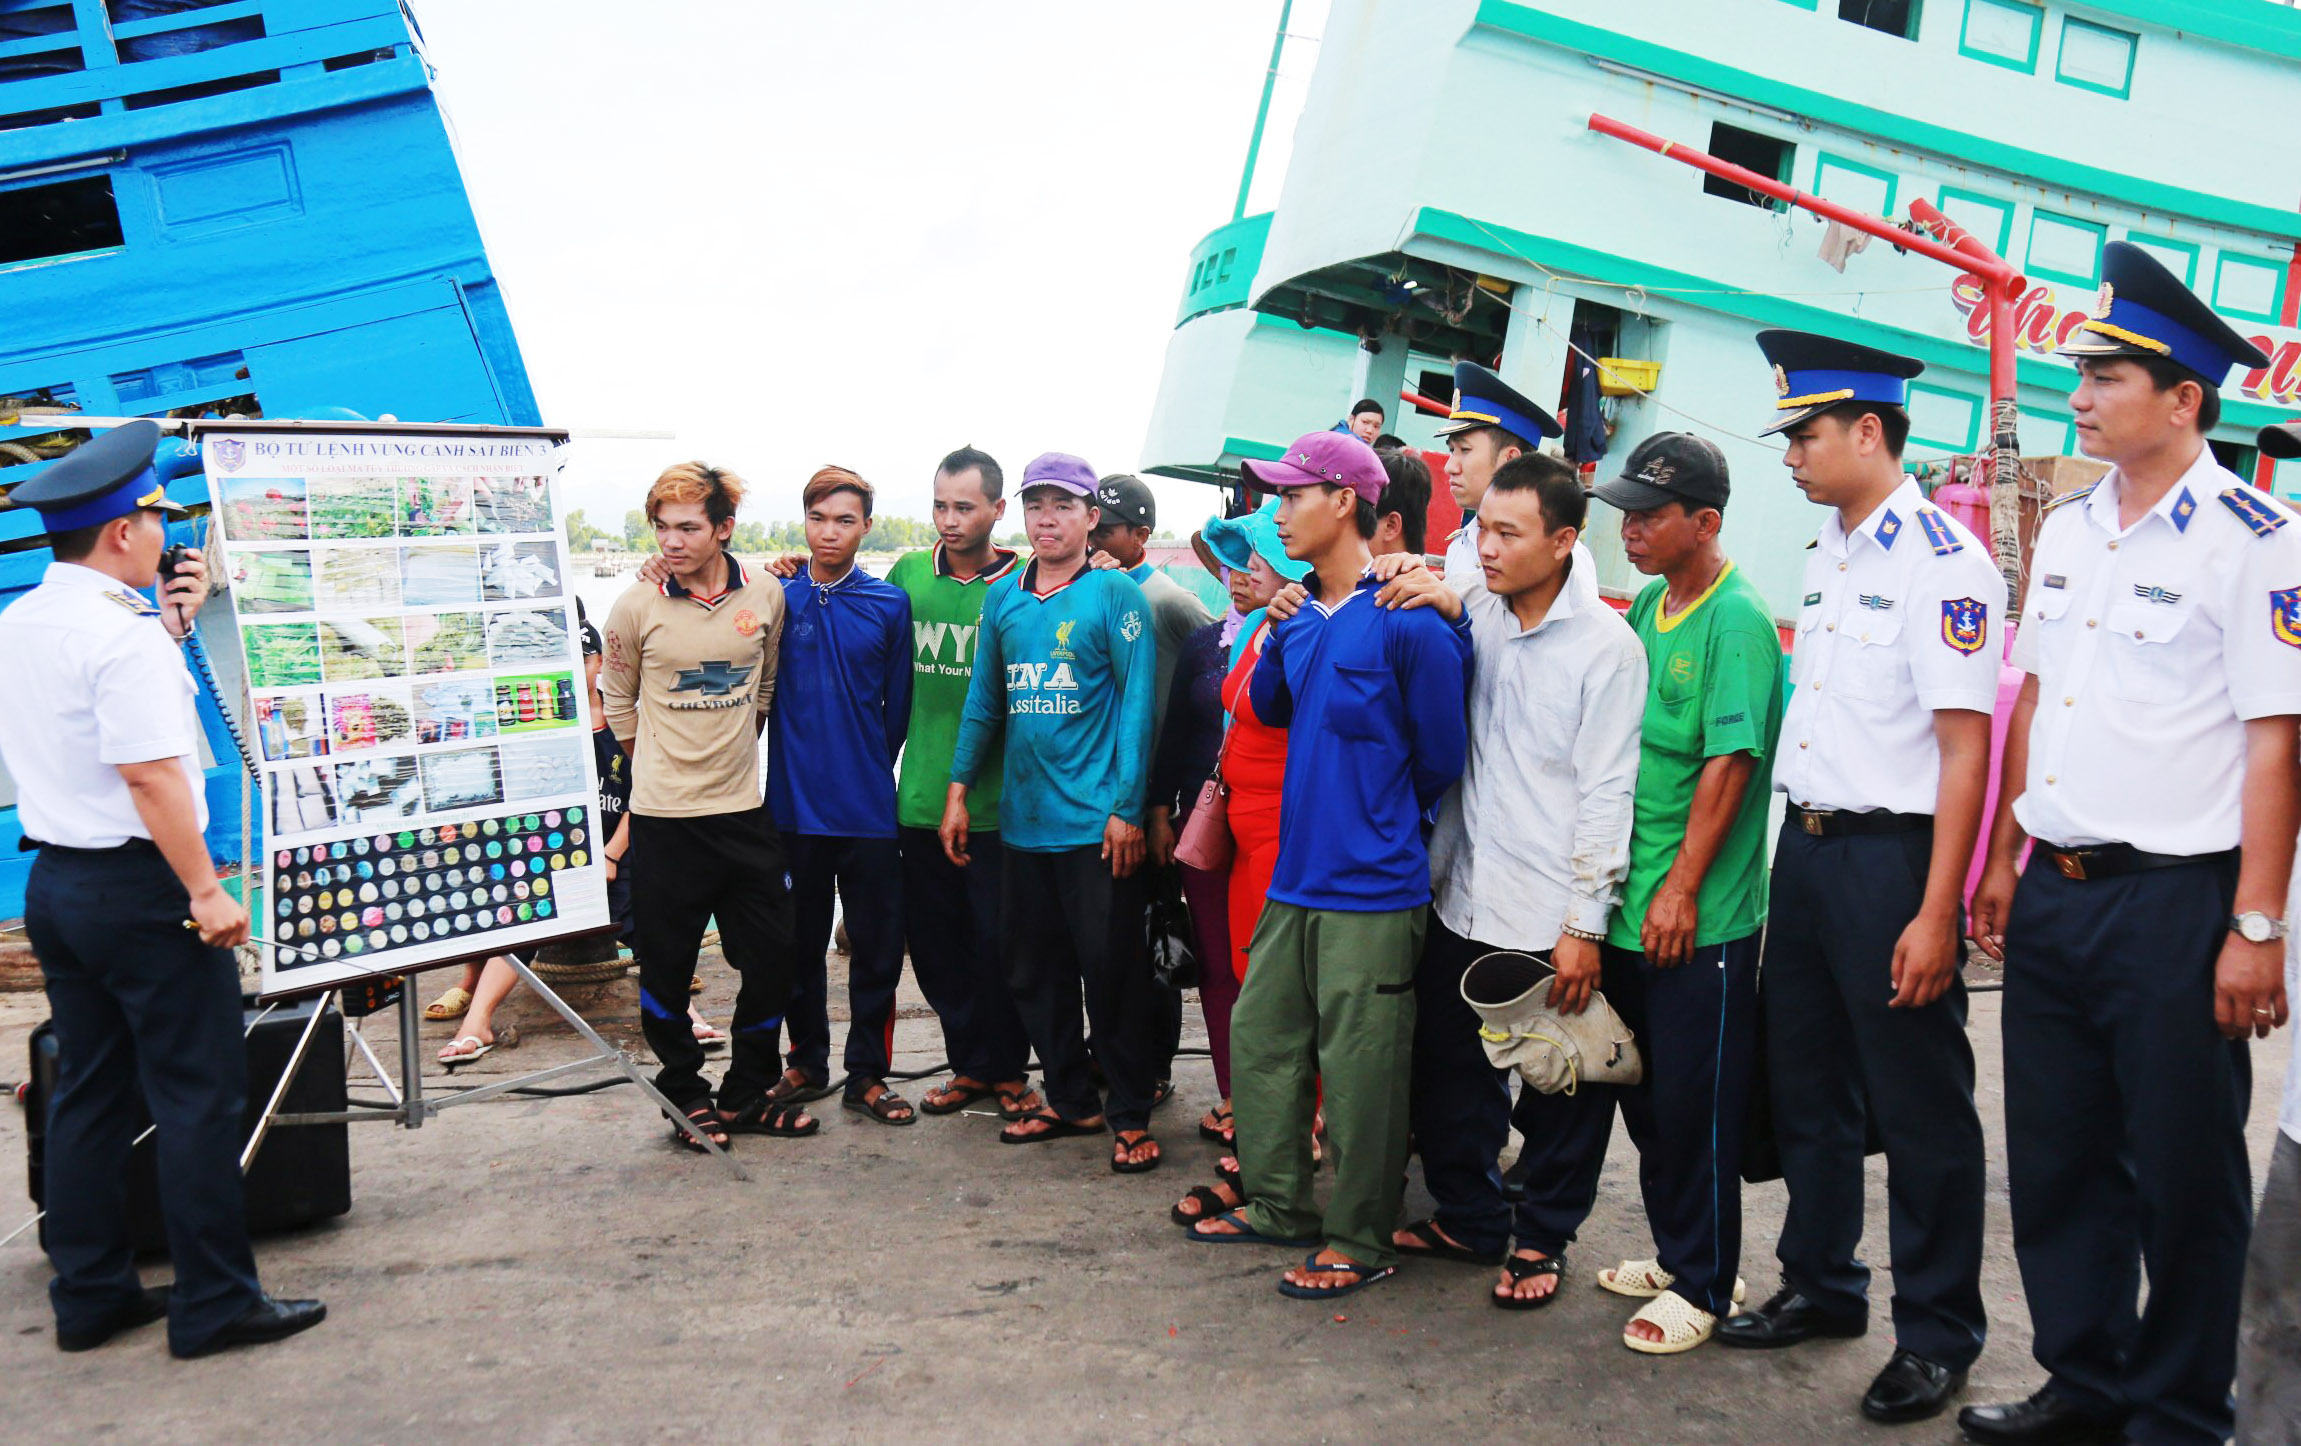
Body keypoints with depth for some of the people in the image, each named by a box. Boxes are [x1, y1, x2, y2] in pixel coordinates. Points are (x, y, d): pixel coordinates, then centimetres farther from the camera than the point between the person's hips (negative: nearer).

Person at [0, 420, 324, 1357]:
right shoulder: (124, 635, -18)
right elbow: (152, 775, -23)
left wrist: (170, 626, 17)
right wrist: (205, 892, -19)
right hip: (139, 888, -9)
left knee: (88, 1092, 15)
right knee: (198, 1095, -2)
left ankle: (89, 1296, 23)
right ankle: (214, 1304, 4)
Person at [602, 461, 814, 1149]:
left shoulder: (765, 595, 0)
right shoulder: (637, 606, -6)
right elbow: (616, 700, 7)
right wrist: (667, 764, 6)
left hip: (743, 809, 3)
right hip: (663, 815, -2)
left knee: (773, 956, 7)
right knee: (667, 964, 5)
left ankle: (748, 1094, 24)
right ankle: (687, 1097, 23)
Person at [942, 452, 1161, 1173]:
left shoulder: (1117, 595, -5)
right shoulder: (1002, 599, 10)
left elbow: (1137, 702, -9)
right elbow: (984, 701, 15)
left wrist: (1127, 807, -13)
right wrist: (959, 789, 9)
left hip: (1096, 823, -5)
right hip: (1022, 818, 6)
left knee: (1111, 972, 1)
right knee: (1035, 972, 13)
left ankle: (1131, 1115, 14)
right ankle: (1070, 1100, 28)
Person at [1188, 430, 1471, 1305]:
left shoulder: (1407, 624, -13)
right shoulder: (1301, 622, 8)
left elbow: (1440, 757, -6)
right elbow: (1270, 710, 22)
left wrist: (1379, 826, 7)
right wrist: (1274, 633, 5)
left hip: (1371, 894, -8)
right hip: (1295, 880, 8)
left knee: (1358, 1068, 1)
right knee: (1259, 1038, 16)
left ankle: (1360, 1241, 17)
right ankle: (1279, 1205, 33)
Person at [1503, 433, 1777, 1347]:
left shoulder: (1737, 620, -13)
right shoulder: (1648, 606, 11)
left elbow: (1728, 763, -18)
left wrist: (1680, 890, -19)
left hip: (1700, 919, -8)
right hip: (1629, 904, 8)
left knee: (1694, 1104, 2)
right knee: (1647, 1093, 16)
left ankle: (1703, 1285, 17)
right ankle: (1677, 1257, 31)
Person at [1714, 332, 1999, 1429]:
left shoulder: (1943, 563, -14)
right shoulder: (1823, 555, 11)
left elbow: (1965, 750, -18)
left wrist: (1935, 913, -20)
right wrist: (1797, 839, 14)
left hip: (1891, 855, -8)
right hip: (1804, 845, 8)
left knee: (1919, 1107, 4)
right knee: (1805, 1085, 17)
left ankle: (1936, 1335, 20)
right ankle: (1820, 1286, 35)